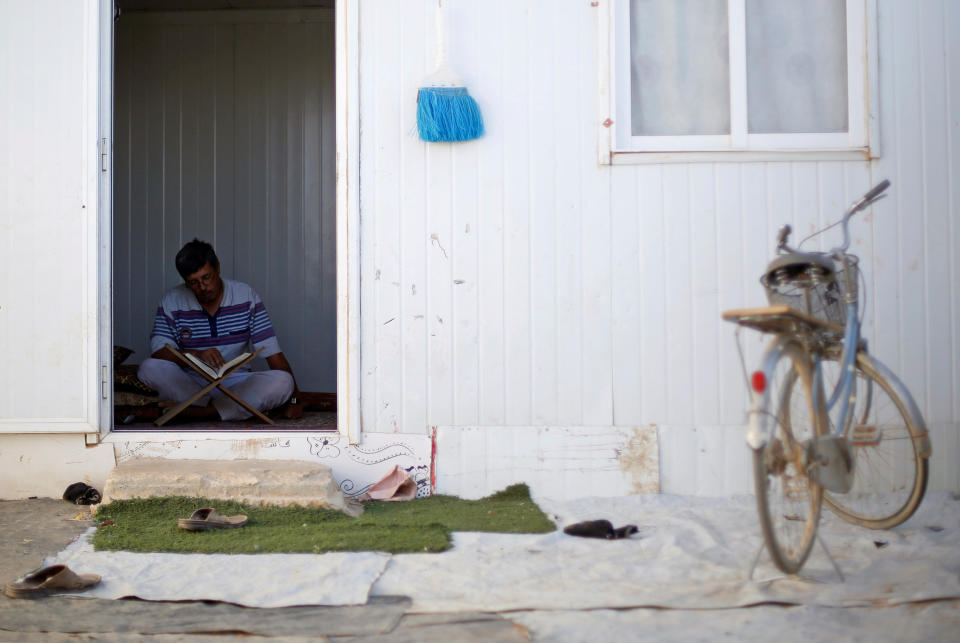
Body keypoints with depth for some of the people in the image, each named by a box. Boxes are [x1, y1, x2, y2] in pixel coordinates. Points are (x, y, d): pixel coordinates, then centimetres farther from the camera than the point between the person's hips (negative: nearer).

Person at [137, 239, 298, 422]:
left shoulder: (246, 295, -2)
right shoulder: (171, 301, -1)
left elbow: (273, 353, -4)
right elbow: (158, 351, -11)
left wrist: (294, 399, -11)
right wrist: (197, 354, -29)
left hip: (236, 382, 0)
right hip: (190, 382, 0)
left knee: (282, 382, -28)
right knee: (149, 368, -29)